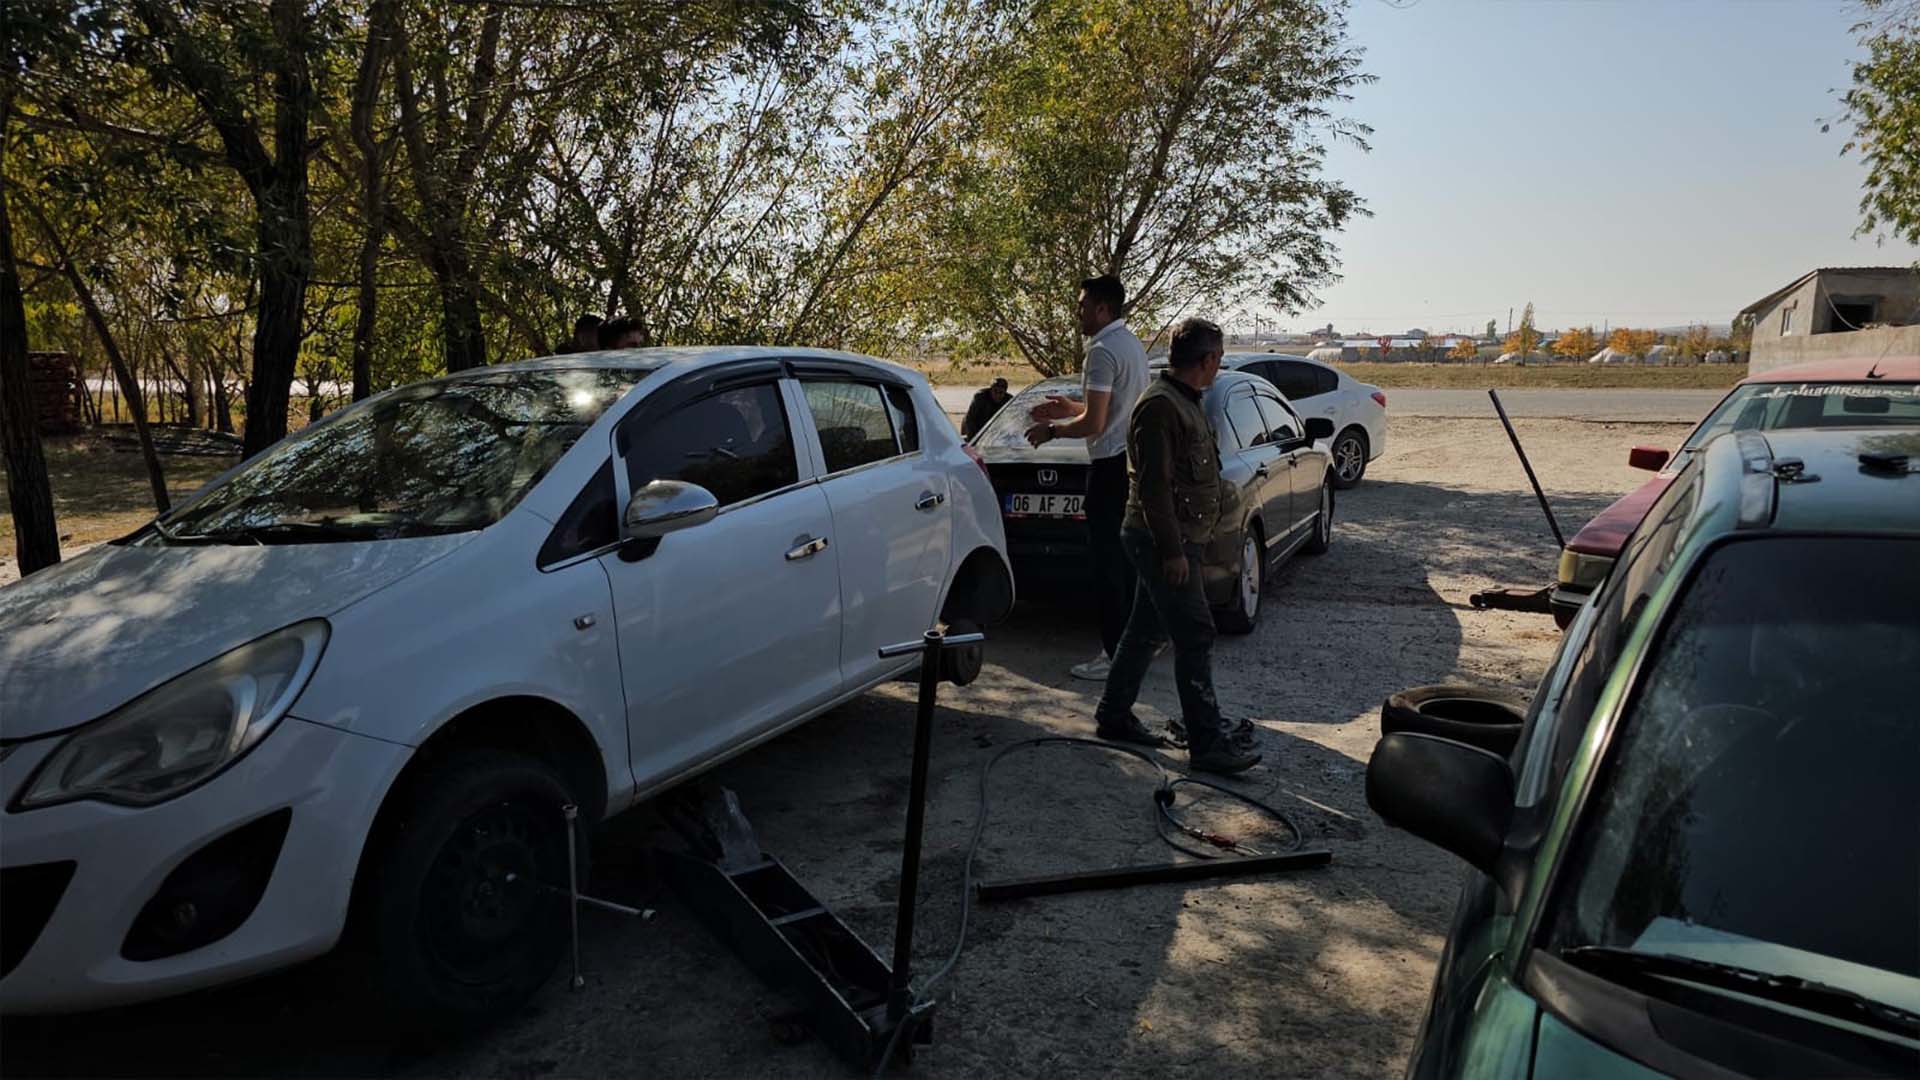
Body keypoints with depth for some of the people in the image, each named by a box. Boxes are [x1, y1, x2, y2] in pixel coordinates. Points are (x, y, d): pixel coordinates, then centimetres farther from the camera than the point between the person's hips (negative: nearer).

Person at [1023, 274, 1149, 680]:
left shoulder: (1103, 351, -16)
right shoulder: (1133, 345, 16)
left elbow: (1093, 424, -20)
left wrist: (1051, 430, -5)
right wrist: (1071, 409, 24)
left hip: (1111, 464, -10)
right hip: (1133, 459, 10)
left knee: (1106, 559, -6)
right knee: (1125, 556, 15)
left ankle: (1116, 654, -3)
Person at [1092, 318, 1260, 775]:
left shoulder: (1185, 401, 17)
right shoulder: (1160, 405, -17)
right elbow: (1154, 484, -23)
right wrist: (1172, 550, -24)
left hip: (1174, 539, 10)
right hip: (1164, 542, -10)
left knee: (1145, 631, 15)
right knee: (1194, 637, -9)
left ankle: (1113, 717, 25)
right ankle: (1207, 743, -4)